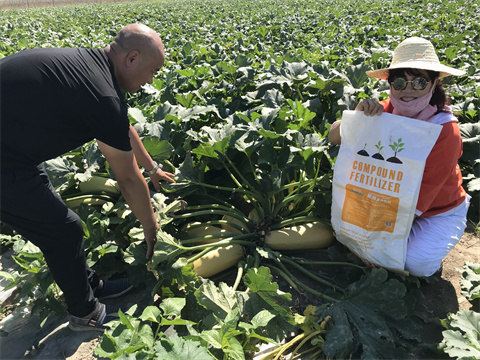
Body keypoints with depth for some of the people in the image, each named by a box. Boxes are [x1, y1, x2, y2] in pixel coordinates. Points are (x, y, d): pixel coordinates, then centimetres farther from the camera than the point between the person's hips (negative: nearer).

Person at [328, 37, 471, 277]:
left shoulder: (445, 132, -27)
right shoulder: (387, 111, -16)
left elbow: (419, 199, -28)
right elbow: (334, 137, -20)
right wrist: (360, 113, -38)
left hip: (439, 212, -4)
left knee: (416, 264, -27)